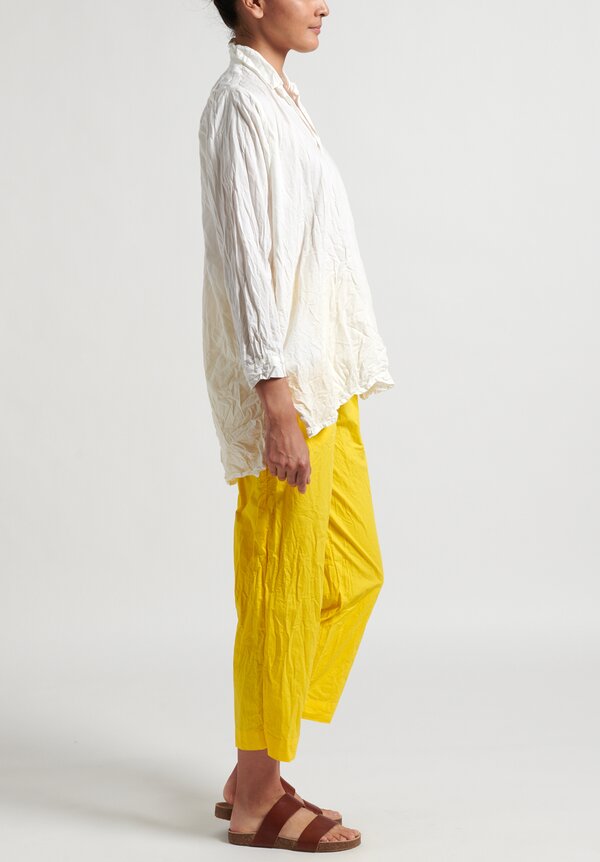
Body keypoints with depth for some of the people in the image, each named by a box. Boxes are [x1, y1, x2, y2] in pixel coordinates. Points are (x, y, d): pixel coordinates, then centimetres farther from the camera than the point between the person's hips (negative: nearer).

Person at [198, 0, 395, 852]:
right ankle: (257, 798, 11)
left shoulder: (279, 100, 19)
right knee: (283, 589, -2)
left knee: (354, 573, 13)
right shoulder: (241, 103, -11)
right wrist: (277, 400, -22)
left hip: (323, 382, 10)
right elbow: (245, 258, -18)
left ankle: (257, 769, 22)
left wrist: (326, 392, 20)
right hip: (285, 387, -10)